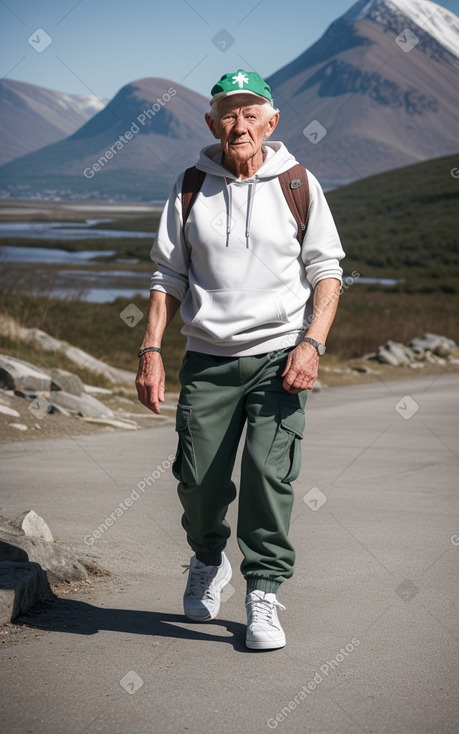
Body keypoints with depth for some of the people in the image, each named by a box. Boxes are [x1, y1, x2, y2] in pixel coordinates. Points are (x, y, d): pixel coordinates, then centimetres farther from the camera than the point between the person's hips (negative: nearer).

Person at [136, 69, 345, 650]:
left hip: (278, 354, -1)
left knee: (268, 472, -13)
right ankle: (208, 562, 30)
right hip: (207, 358, 2)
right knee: (198, 478, 0)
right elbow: (168, 275, 9)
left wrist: (311, 343, -9)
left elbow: (326, 272, 4)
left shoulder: (298, 185, 2)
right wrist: (151, 350, 0)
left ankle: (263, 593, 0)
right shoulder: (190, 188, 5)